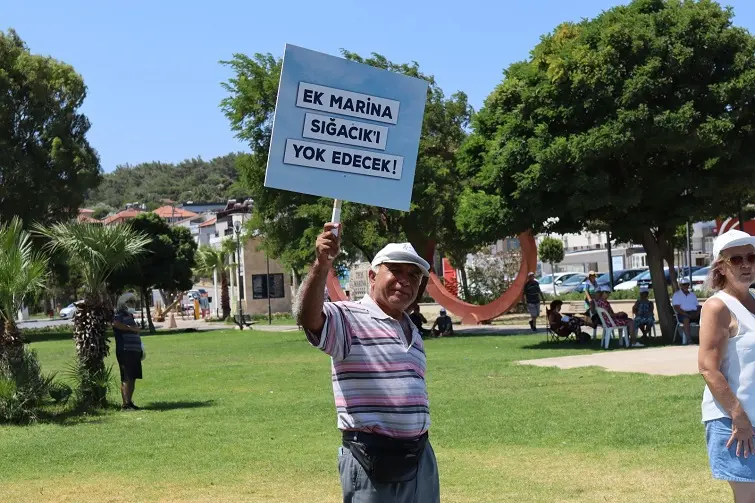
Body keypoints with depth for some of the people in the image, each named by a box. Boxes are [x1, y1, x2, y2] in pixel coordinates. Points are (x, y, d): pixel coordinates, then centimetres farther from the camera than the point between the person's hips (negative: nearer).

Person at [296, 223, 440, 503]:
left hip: (420, 456, 8)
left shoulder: (412, 332, 17)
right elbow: (308, 317, -29)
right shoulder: (349, 318, -8)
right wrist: (322, 264, -44)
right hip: (372, 461, -8)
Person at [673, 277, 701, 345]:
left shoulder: (692, 295, 25)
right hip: (683, 314, -5)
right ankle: (688, 339, -44)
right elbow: (677, 308, -5)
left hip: (694, 313, 5)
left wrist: (697, 313, -8)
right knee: (686, 319, -39)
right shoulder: (676, 295, 8)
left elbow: (698, 306, 17)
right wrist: (687, 315, -18)